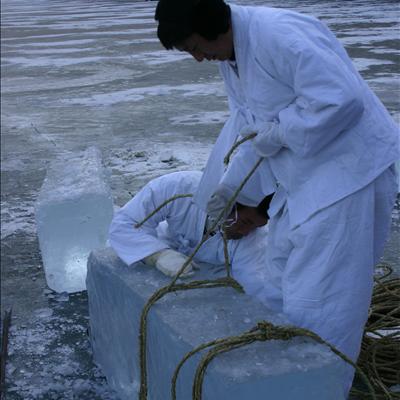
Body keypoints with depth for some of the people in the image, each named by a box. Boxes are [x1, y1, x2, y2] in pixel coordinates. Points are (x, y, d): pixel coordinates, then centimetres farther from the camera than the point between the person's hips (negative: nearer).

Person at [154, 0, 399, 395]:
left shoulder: (280, 34, -25)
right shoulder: (229, 54, 6)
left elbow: (340, 99, -30)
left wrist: (276, 134, -20)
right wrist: (229, 184, 13)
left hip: (346, 171, -10)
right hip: (301, 176, 10)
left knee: (316, 300, -5)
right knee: (283, 286, 19)